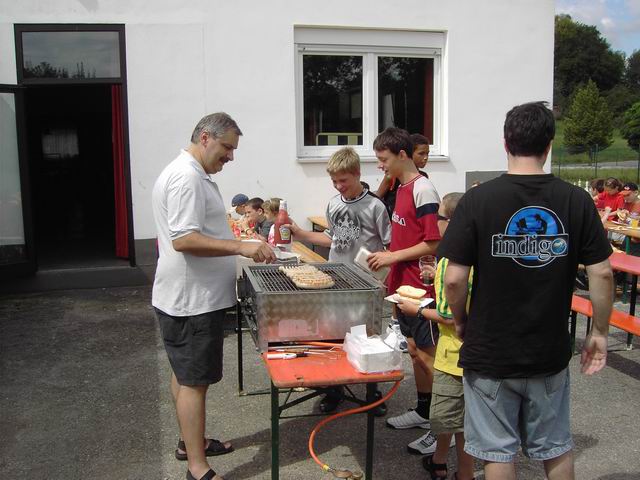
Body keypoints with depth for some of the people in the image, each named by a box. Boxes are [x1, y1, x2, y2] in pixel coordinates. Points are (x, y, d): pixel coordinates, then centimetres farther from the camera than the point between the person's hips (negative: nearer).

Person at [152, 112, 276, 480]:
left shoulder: (194, 175, 15)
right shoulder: (186, 177, -19)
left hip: (193, 297, 11)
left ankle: (191, 441, 35)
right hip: (191, 299, -11)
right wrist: (241, 247, -29)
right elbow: (184, 239, -27)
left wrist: (241, 248, 21)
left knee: (185, 375, 20)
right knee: (194, 381, -4)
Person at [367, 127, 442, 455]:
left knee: (428, 355, -1)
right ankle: (423, 412, 31)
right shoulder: (402, 188, 12)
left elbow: (433, 244, -20)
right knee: (414, 350, 17)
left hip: (420, 288, -9)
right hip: (403, 284, 9)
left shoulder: (423, 190, -16)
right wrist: (389, 265, 12)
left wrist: (393, 256, -16)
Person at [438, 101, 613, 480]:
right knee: (557, 448, 22)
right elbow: (602, 273, -6)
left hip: (489, 353, -2)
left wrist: (461, 321, 3)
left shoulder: (478, 200, -13)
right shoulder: (577, 200, -7)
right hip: (550, 353, 3)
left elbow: (455, 279, -16)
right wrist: (600, 332, 7)